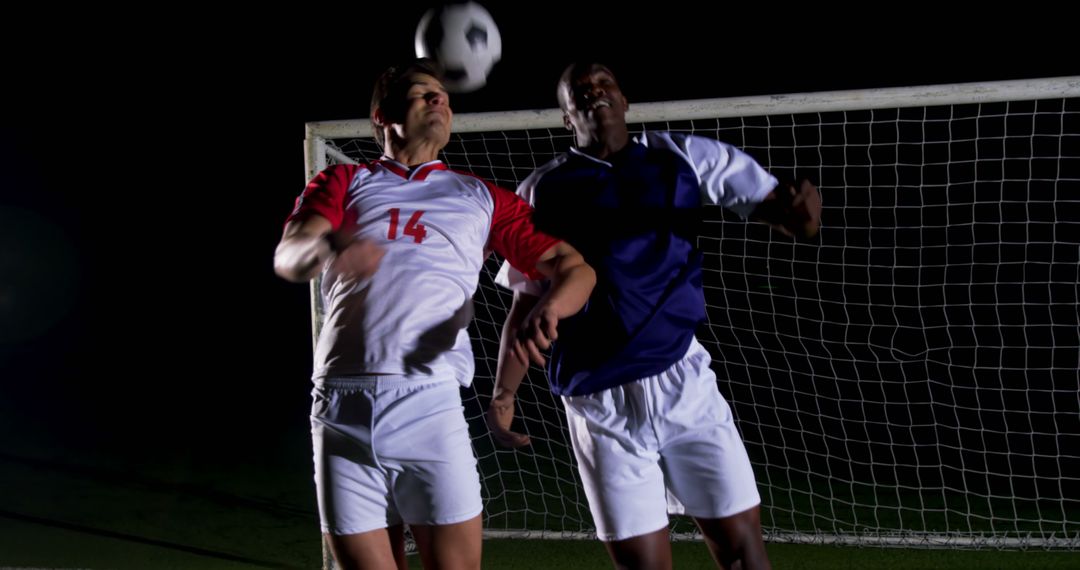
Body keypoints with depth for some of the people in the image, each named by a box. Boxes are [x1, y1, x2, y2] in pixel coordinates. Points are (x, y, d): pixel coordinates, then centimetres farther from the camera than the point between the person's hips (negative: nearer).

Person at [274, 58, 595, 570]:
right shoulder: (343, 183, 17)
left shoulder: (481, 197, 19)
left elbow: (575, 267, 14)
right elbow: (287, 258, -2)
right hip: (342, 405, 0)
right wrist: (329, 245, -27)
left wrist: (550, 306, -11)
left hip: (430, 404, 0)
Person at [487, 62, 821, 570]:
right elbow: (525, 305, 8)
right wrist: (503, 392, -6)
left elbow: (771, 203, 1)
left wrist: (801, 208, -24)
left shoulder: (684, 158, 6)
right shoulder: (542, 190, 6)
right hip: (601, 402, -1)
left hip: (684, 381, 1)